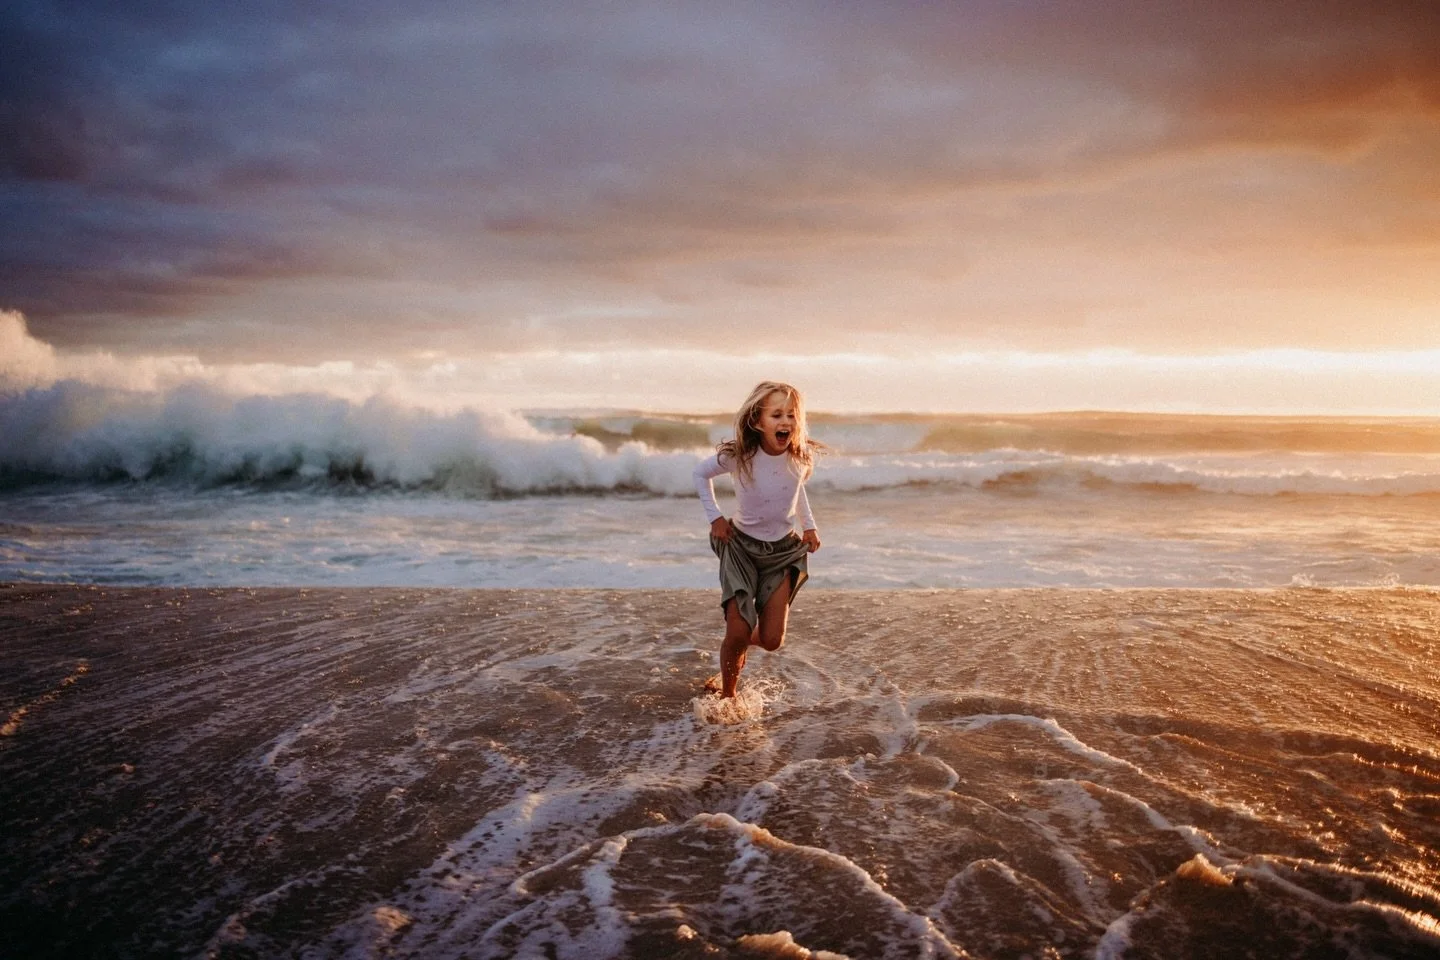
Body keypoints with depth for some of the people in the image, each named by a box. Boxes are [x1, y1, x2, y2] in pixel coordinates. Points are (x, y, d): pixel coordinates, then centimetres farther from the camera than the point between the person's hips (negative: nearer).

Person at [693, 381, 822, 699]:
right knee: (737, 634, -9)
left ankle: (744, 637, 35)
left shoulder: (800, 456, -12)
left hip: (784, 549, 3)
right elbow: (701, 474, 0)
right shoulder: (737, 456, -21)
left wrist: (809, 525, 5)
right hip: (742, 545, -2)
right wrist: (715, 517, -5)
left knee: (772, 640, -3)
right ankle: (727, 694, 19)